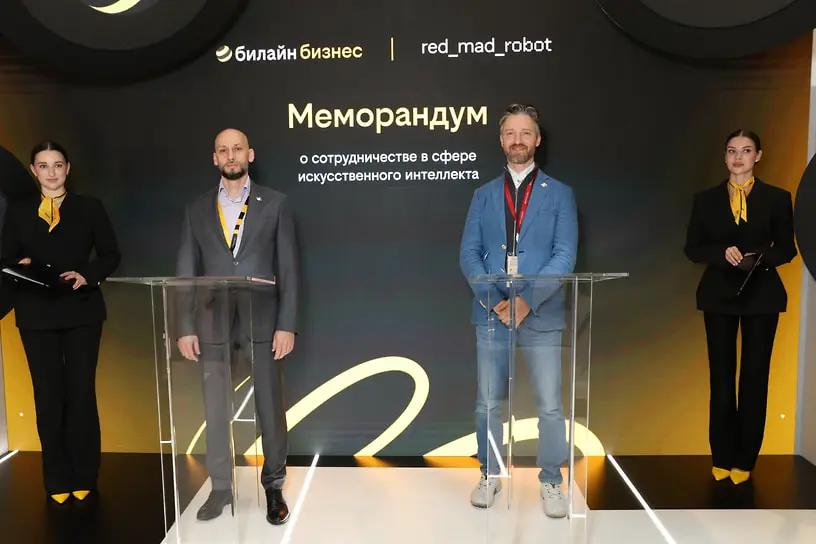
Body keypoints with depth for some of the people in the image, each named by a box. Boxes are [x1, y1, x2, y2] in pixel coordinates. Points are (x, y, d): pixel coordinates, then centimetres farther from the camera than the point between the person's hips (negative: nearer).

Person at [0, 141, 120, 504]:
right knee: (48, 395, 6)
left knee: (81, 393, 2)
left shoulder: (90, 208, 6)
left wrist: (87, 275, -14)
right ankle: (57, 480, 16)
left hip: (81, 311, -1)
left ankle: (84, 477, 14)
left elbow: (110, 255, 3)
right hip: (36, 314, 1)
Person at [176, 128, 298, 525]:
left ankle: (273, 485, 21)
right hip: (212, 324, 2)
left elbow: (287, 268, -1)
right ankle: (220, 487, 24)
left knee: (270, 407, 5)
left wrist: (286, 325, -7)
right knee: (216, 409, 9)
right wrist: (185, 328, 0)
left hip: (262, 322, -2)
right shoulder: (197, 209, 9)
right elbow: (186, 273, 8)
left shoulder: (275, 204, 4)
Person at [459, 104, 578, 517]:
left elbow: (564, 256, -4)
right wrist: (494, 300, -12)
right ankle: (490, 475, 25)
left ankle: (551, 482, 18)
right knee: (488, 403, 9)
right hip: (491, 313, 2)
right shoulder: (484, 195, 11)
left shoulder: (559, 193, 6)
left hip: (541, 314, -1)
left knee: (550, 405, 2)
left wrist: (528, 300, -15)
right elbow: (468, 254, 3)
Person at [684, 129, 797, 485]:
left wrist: (761, 258, -17)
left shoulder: (778, 198, 3)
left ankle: (744, 460, 13)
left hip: (761, 295, -1)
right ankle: (722, 458, 15)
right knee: (721, 376, 5)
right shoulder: (706, 199, 5)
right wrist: (723, 253, -16)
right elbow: (693, 248, 3)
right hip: (719, 295, 1)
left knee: (755, 376, 3)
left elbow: (787, 248, 3)